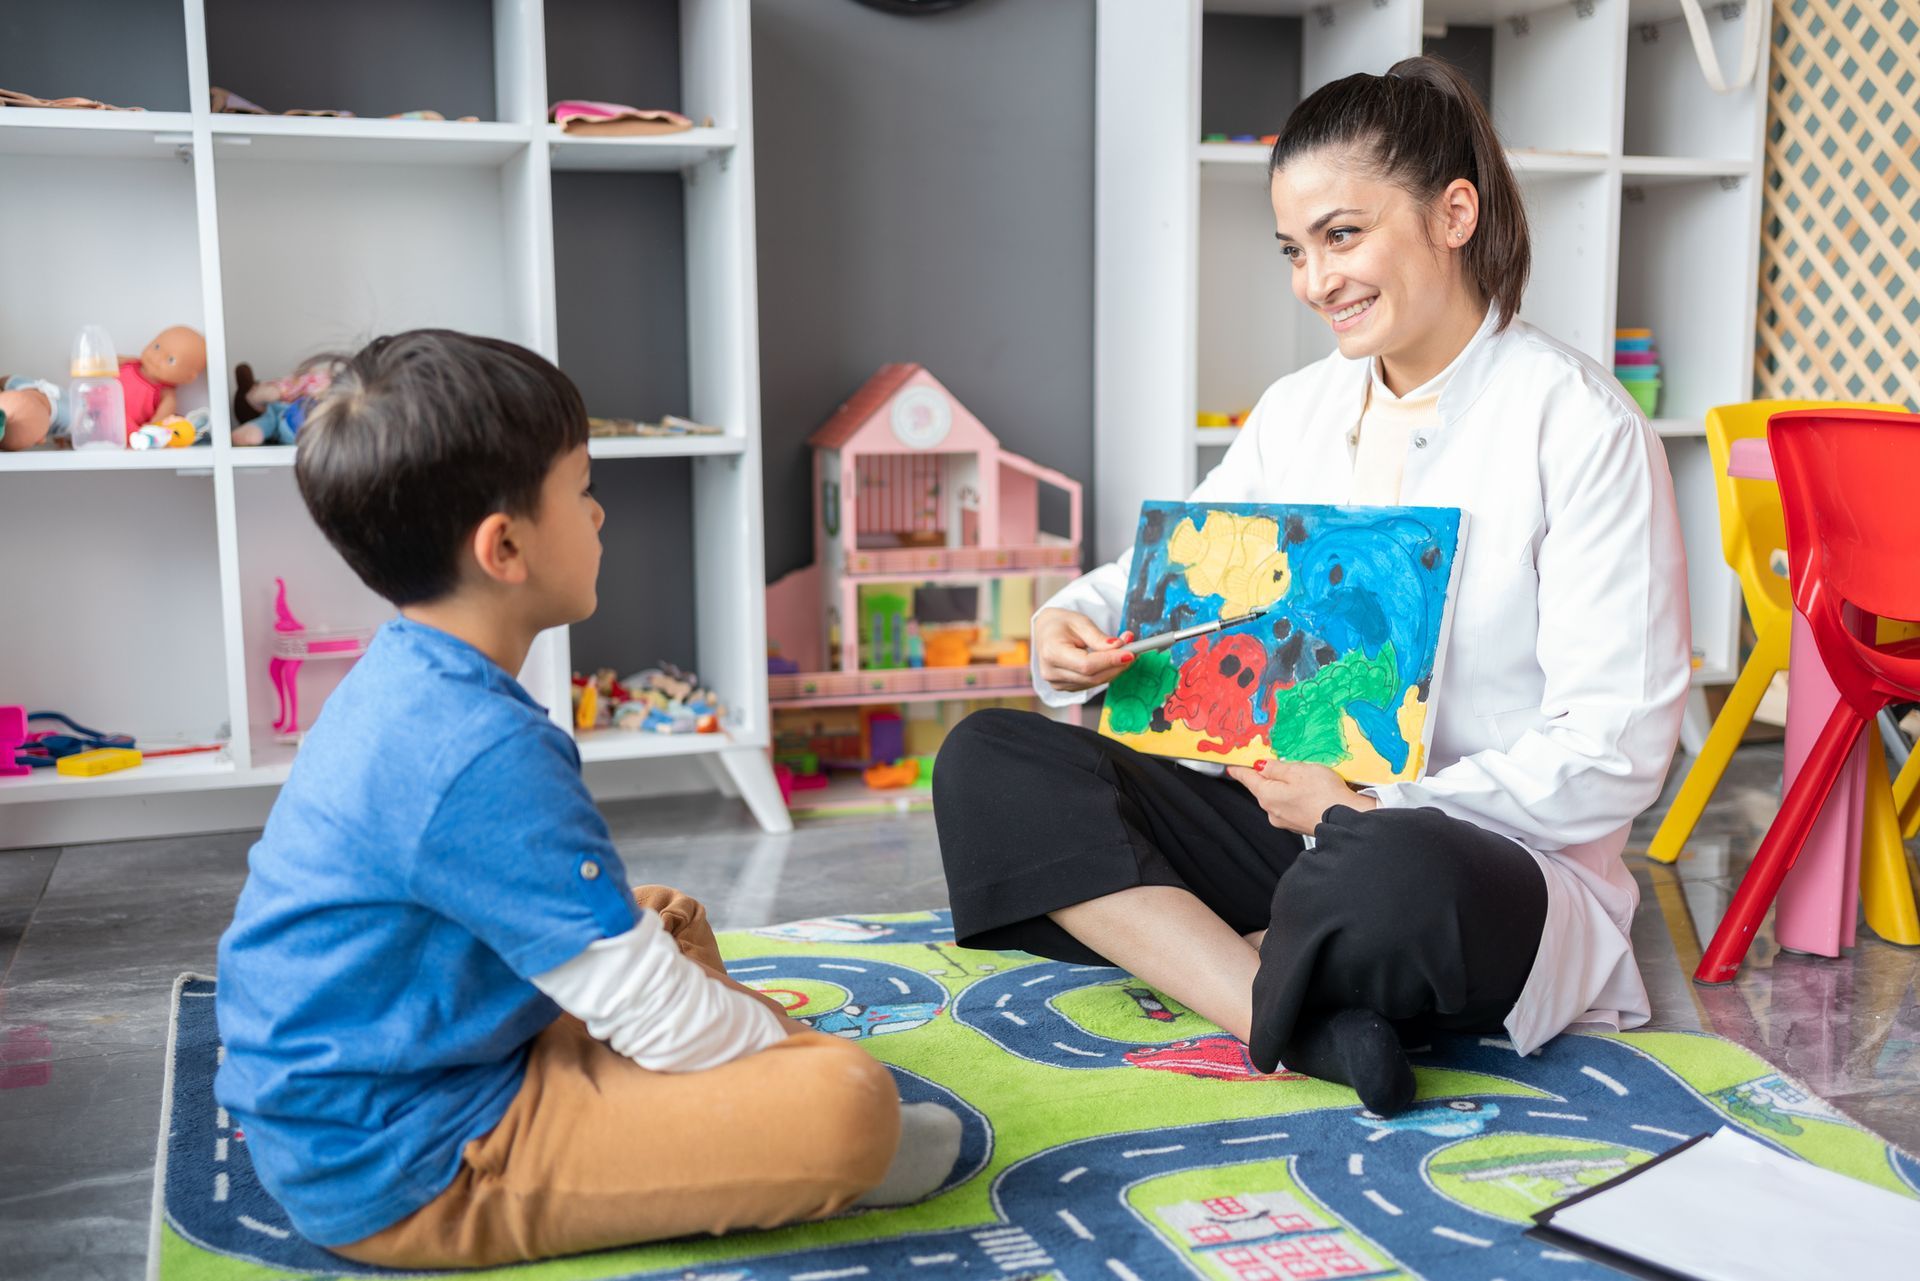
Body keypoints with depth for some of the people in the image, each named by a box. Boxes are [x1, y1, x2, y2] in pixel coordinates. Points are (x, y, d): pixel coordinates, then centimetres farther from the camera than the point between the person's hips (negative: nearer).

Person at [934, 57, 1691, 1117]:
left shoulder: (1580, 426, -9)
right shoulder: (1297, 411, 11)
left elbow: (1614, 751, -13)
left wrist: (1375, 812, -19)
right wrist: (1075, 624, -7)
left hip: (1504, 863, -6)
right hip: (1290, 820, 7)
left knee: (1390, 873, -43)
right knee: (990, 761, -12)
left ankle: (1185, 955, -11)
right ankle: (1302, 1021, -25)